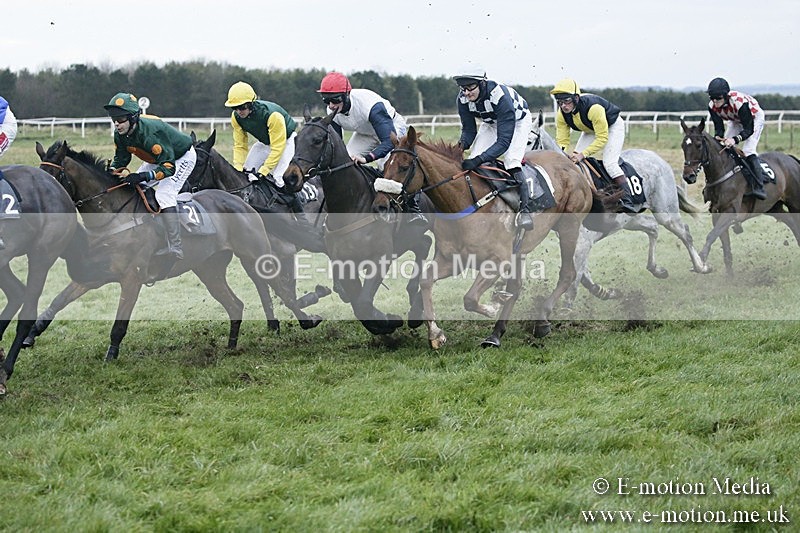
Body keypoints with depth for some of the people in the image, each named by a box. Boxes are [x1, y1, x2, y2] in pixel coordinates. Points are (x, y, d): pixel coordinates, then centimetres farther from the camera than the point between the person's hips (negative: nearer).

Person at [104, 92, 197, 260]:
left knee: (164, 195, -24)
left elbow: (168, 166, -40)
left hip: (182, 157, -9)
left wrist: (145, 176, -52)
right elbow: (121, 158, 0)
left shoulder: (150, 132, -40)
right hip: (158, 159, 9)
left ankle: (175, 248, -26)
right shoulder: (120, 134, -16)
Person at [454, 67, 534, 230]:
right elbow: (469, 129, -13)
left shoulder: (500, 97, -43)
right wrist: (462, 143, -38)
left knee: (511, 160, -27)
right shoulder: (462, 100, -26)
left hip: (518, 120, -6)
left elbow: (504, 141, -44)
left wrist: (479, 159, -55)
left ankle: (525, 209, -24)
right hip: (491, 123, 6)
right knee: (471, 163, -12)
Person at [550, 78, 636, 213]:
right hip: (590, 130, 7)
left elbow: (602, 138, -37)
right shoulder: (561, 115, -22)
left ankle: (627, 202, -26)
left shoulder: (593, 108, -42)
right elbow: (562, 141, -17)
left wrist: (582, 154, -45)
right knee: (574, 161, -5)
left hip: (612, 126, -7)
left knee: (609, 163, -23)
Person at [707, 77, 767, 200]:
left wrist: (735, 139, -55)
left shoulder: (739, 102, -43)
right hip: (735, 120, 7)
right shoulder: (712, 106, -25)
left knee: (748, 150, -24)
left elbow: (749, 129, -38)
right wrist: (718, 137, -42)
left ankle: (759, 187, -28)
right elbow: (718, 126, -18)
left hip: (754, 117, -7)